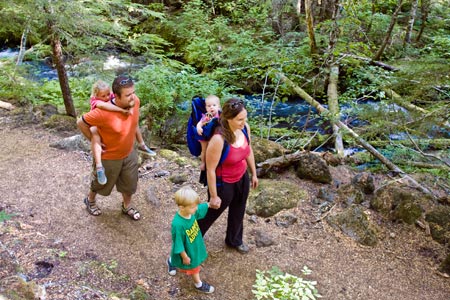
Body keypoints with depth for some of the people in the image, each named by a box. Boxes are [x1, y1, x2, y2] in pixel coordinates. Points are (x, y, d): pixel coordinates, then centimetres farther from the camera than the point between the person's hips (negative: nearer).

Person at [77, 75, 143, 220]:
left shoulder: (135, 101, -20)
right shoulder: (104, 112, -37)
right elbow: (81, 123, -21)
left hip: (129, 153, 5)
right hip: (109, 157, -4)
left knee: (129, 183, 23)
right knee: (102, 183, 23)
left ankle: (127, 206, 51)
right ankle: (90, 200, 54)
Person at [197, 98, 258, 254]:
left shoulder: (245, 127, -15)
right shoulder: (218, 139, -35)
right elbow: (210, 169, -25)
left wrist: (254, 173, 14)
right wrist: (214, 196, -17)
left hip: (242, 178, 6)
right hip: (224, 184, -6)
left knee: (238, 212, 28)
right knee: (211, 213, 19)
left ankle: (234, 240, 57)